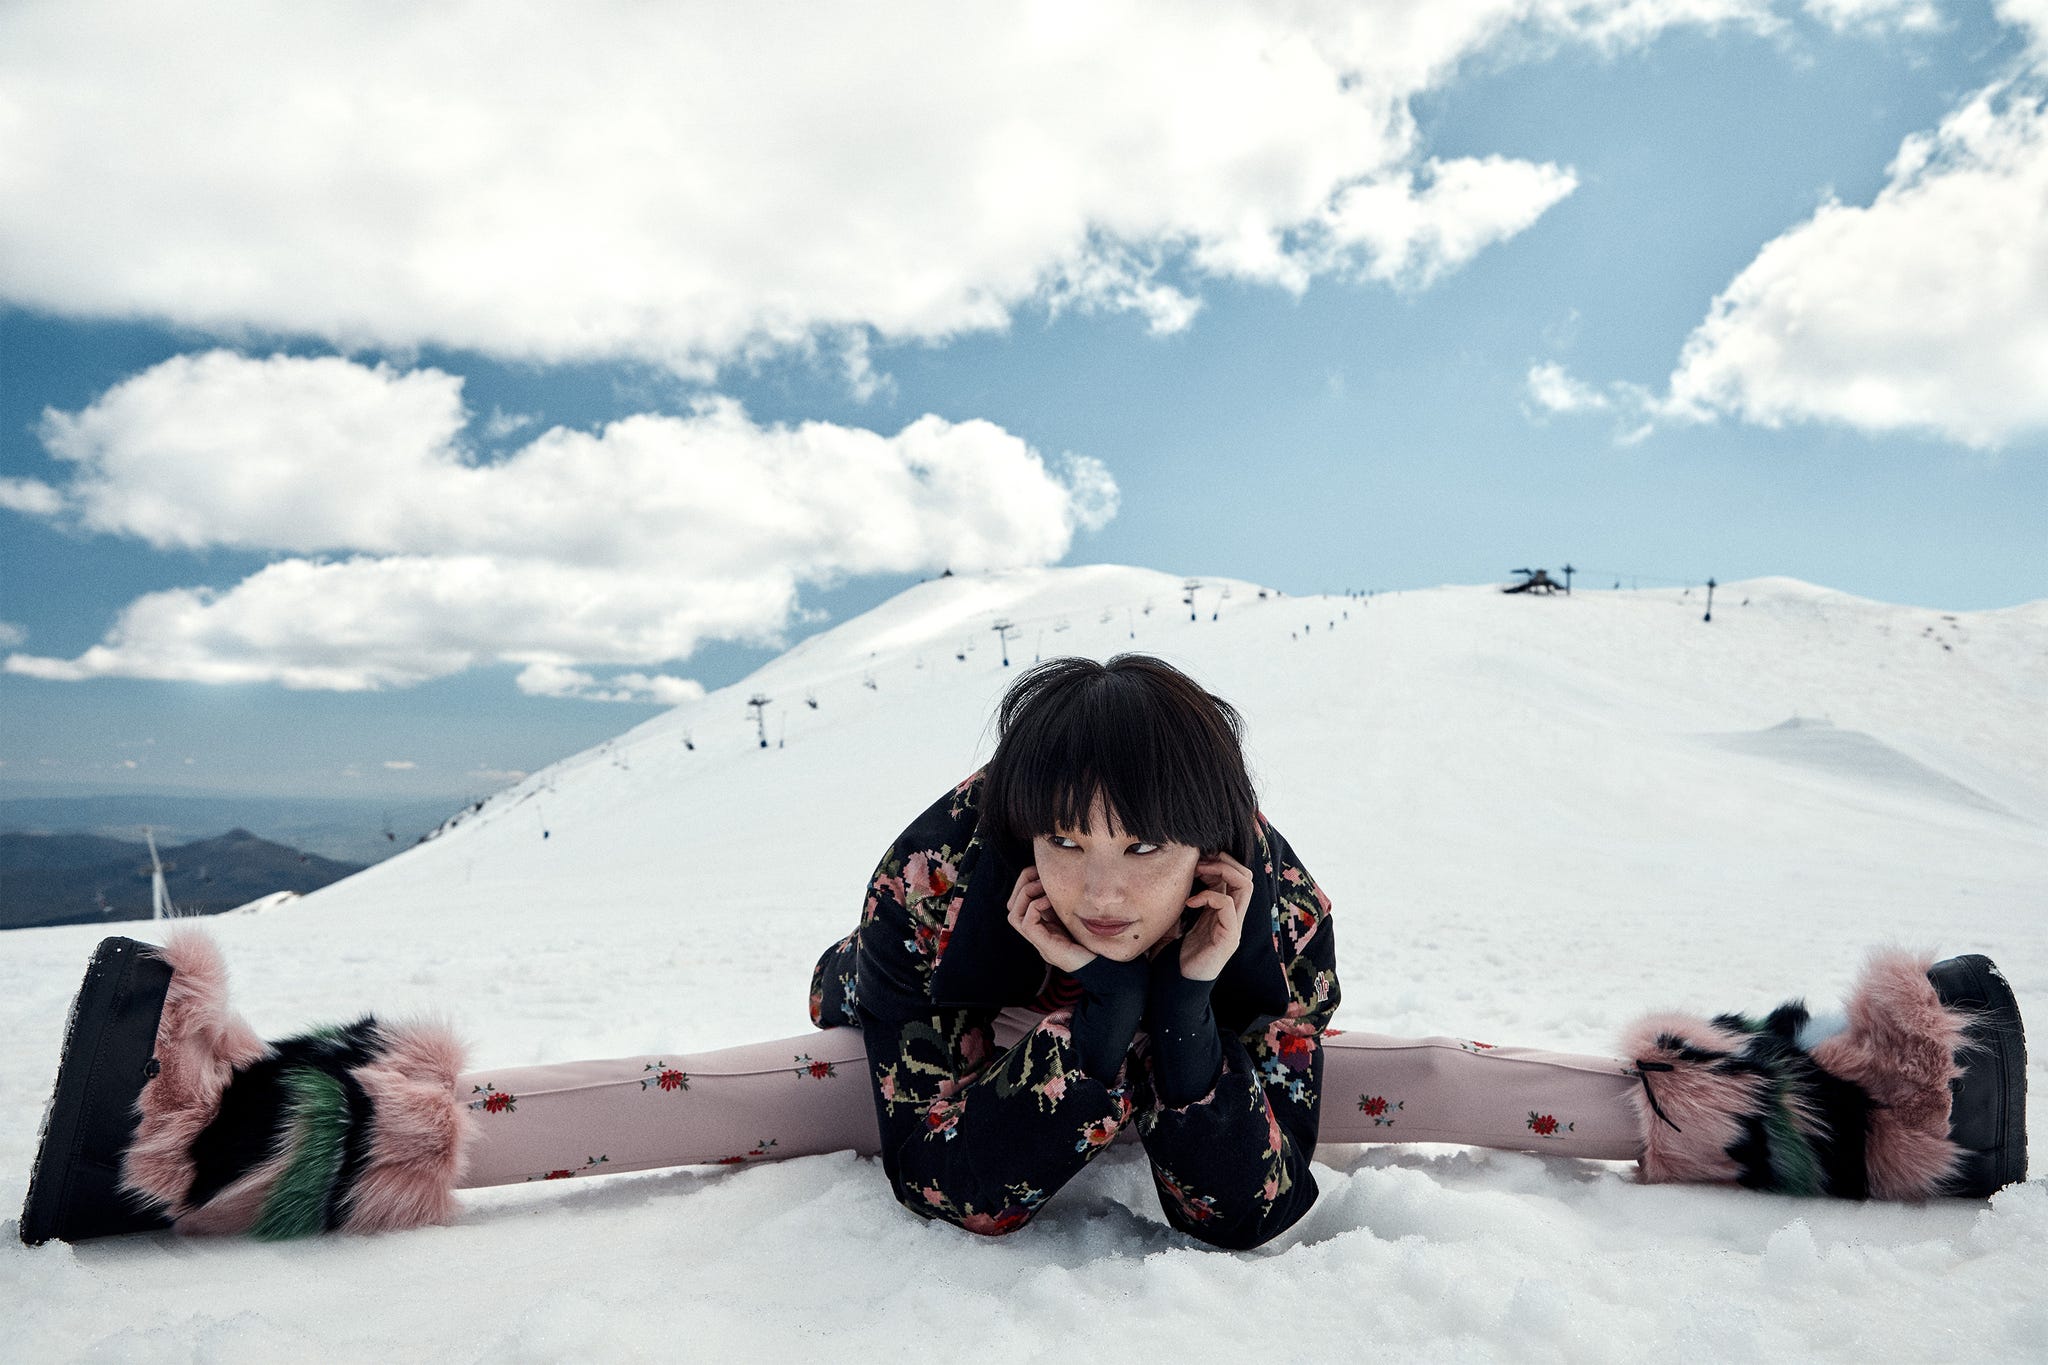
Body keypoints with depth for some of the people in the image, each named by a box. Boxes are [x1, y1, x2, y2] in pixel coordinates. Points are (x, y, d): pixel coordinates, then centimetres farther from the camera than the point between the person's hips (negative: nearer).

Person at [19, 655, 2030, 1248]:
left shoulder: (1279, 911, -35)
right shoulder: (938, 886, -39)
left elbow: (1244, 1210, -32)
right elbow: (967, 1185, -38)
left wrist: (1200, 1007, -46)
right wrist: (1093, 993, -48)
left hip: (1180, 1053, 2)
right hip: (945, 1063, -1)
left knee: (1428, 1080, -11)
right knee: (715, 1098, -22)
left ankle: (1795, 1112, -2)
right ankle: (289, 1134, -27)